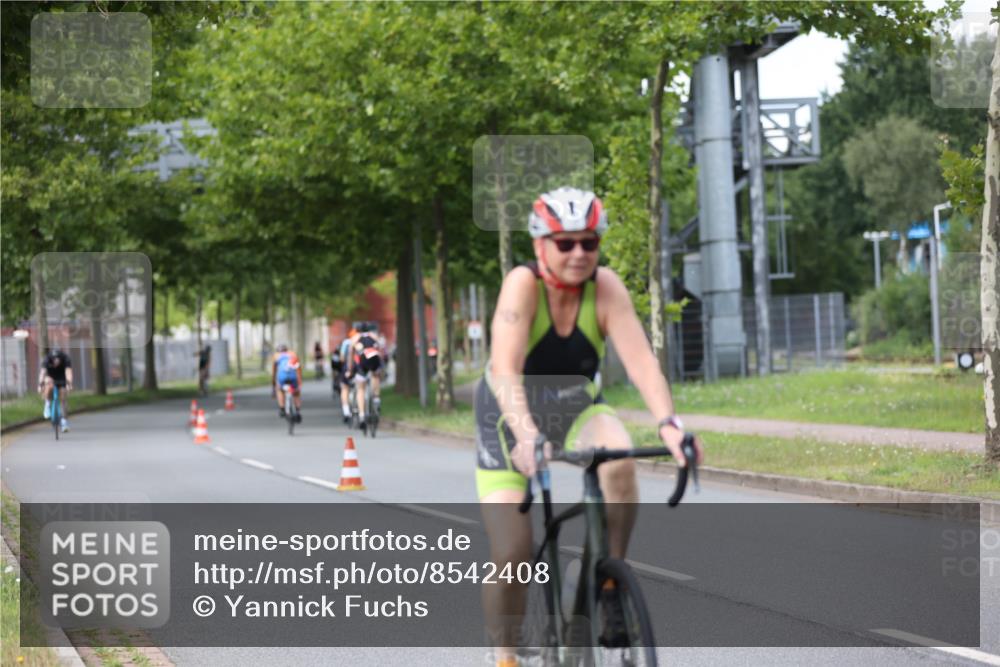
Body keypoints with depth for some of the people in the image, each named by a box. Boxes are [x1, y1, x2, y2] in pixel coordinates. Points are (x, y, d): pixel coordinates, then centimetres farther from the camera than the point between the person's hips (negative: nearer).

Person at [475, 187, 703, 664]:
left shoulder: (605, 287, -18)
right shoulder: (523, 284, -26)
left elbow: (640, 359, -28)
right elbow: (505, 370, -37)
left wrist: (669, 424, -45)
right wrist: (527, 436, -54)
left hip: (575, 409, 2)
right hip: (510, 419, -2)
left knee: (620, 460, -32)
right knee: (511, 555, -12)